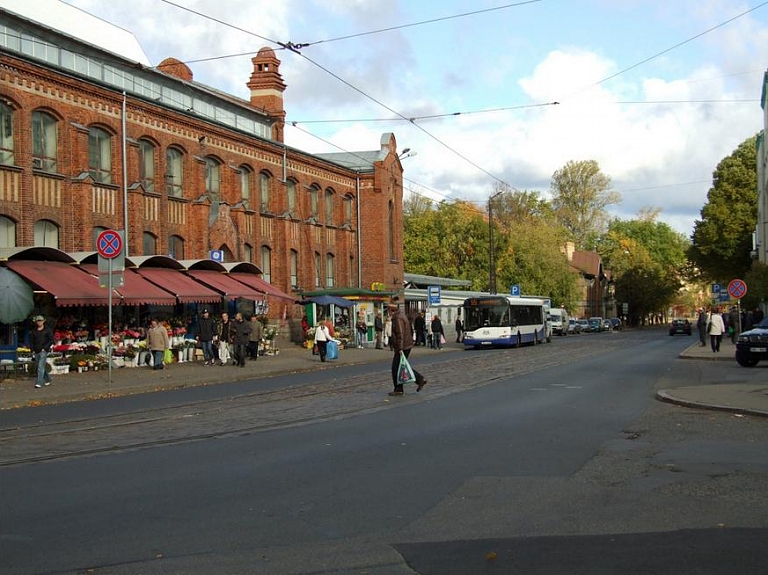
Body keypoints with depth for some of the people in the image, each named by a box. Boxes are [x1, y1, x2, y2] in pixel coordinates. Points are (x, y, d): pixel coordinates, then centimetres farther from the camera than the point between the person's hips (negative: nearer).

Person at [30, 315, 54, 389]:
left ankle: (39, 383, -16)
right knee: (38, 366, 12)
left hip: (44, 350, -6)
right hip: (36, 351, 6)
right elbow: (31, 340, 17)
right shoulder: (34, 331, 11)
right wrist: (32, 349, 5)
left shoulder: (47, 330, -1)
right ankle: (47, 379, 29)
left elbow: (51, 340, -3)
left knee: (41, 366, -14)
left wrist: (45, 348, -11)